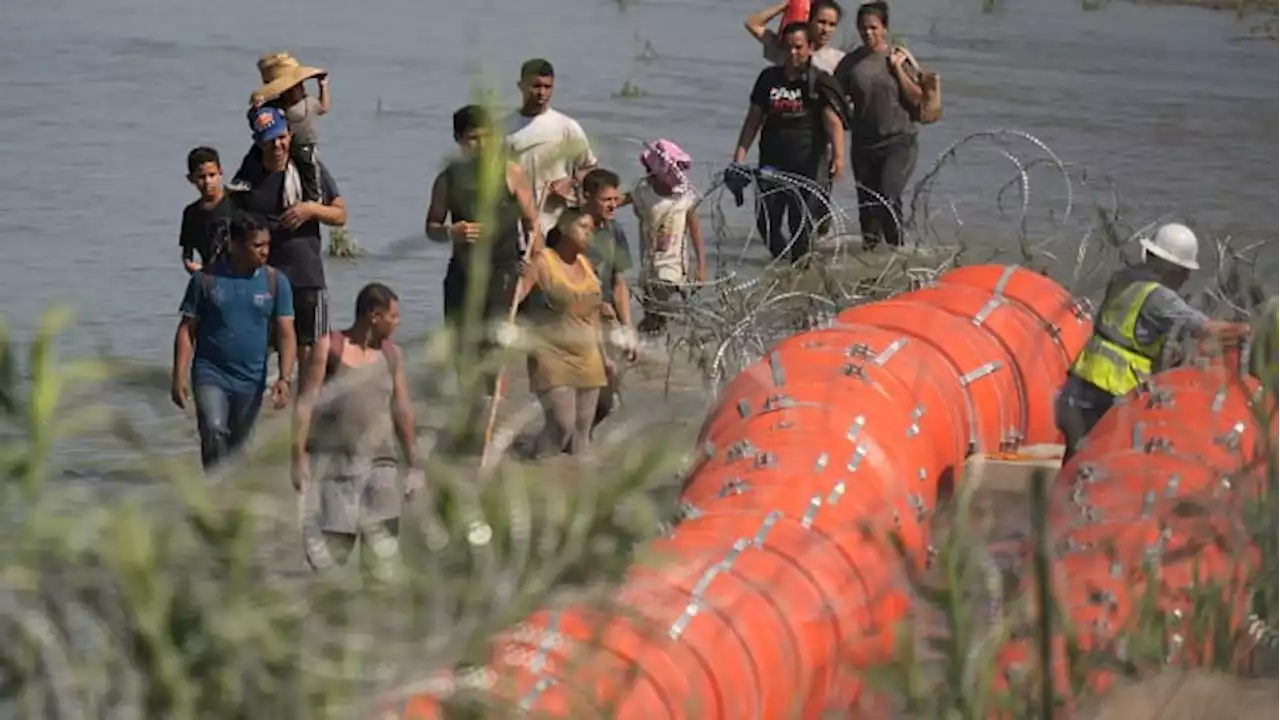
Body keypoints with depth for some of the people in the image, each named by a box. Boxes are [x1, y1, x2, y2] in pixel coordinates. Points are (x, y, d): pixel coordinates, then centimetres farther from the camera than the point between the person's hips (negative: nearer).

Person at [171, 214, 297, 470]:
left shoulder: (275, 282, 1)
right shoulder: (206, 279, -3)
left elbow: (286, 334, 0)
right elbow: (187, 329, 0)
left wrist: (284, 379, -13)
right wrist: (179, 376, -8)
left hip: (251, 380, 2)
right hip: (211, 374, -2)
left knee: (238, 445, 11)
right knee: (214, 430, -23)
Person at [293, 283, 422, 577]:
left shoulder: (390, 353, 10)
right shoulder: (329, 348, -2)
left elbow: (402, 411, 13)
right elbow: (306, 403, -4)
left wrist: (413, 465, 12)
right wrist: (299, 457, -11)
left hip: (378, 462, 3)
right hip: (333, 462, -3)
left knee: (383, 546, -5)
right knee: (330, 547, -2)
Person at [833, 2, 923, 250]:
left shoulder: (899, 58, 1)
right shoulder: (851, 62, 3)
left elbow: (917, 98, -4)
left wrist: (897, 68, -9)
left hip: (898, 141, -3)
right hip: (863, 143, 3)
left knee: (889, 198, -19)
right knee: (867, 204, 9)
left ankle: (896, 247, -10)